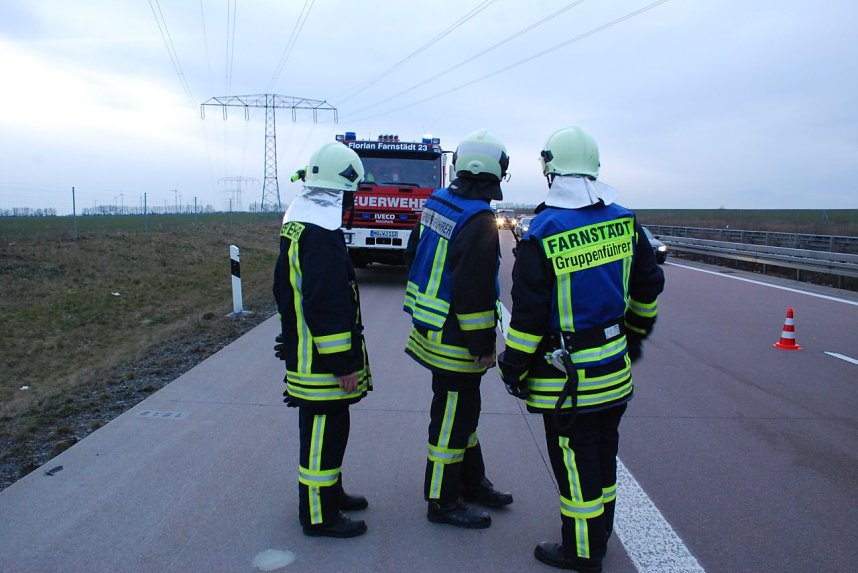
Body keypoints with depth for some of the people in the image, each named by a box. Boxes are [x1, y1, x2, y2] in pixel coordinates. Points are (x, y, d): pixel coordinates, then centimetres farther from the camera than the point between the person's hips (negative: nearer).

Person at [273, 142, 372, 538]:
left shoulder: (297, 220, 12)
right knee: (324, 432, 2)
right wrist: (342, 362, -21)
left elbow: (285, 289, 20)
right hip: (322, 361, -10)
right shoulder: (321, 234, -23)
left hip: (302, 351, 10)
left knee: (327, 427, 22)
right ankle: (318, 516, 16)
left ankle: (330, 491, 39)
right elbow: (328, 305, -26)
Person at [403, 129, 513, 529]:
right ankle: (442, 501, 19)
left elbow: (413, 255, 16)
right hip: (455, 338, -10)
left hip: (431, 326, 10)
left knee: (463, 409, 22)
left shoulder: (437, 202, 6)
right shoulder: (479, 223, -23)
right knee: (451, 418, 4)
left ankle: (472, 481, 37)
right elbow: (475, 292, -26)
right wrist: (482, 344, -17)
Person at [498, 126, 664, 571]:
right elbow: (648, 287, 11)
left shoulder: (542, 234, -18)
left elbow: (528, 313, -17)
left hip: (565, 373, -6)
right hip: (614, 366, 6)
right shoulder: (625, 221, 1)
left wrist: (513, 367, -5)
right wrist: (634, 335, 25)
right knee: (603, 453, 20)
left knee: (574, 460, 8)